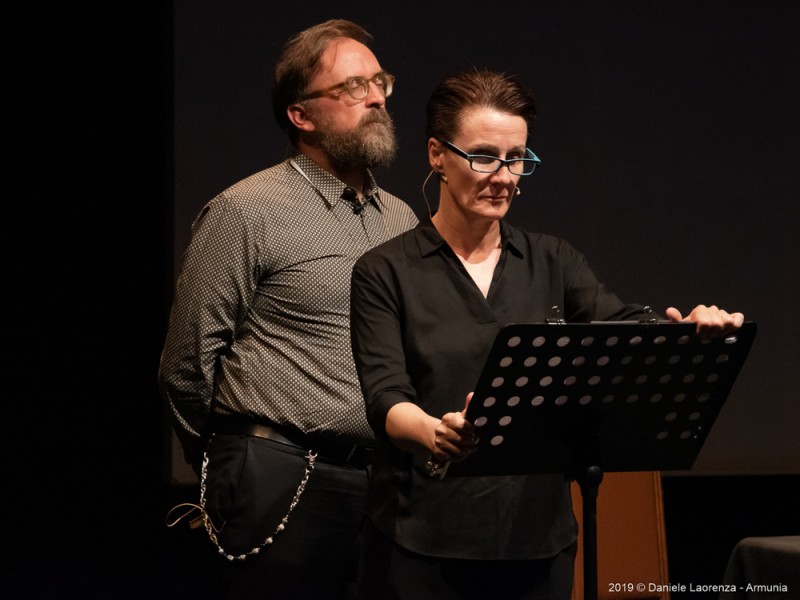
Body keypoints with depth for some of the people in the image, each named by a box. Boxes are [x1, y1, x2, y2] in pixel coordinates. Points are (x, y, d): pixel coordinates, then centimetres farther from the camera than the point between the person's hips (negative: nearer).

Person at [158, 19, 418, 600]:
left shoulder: (401, 219, 14)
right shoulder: (245, 213, -5)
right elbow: (188, 364, -4)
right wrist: (228, 473, 4)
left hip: (388, 481, 6)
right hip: (287, 483, -6)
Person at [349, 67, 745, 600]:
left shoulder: (552, 262, 10)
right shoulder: (385, 272, -1)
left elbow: (626, 329, -6)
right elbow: (385, 396, -12)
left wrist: (687, 331, -29)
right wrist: (434, 432, -35)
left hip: (539, 541, 3)